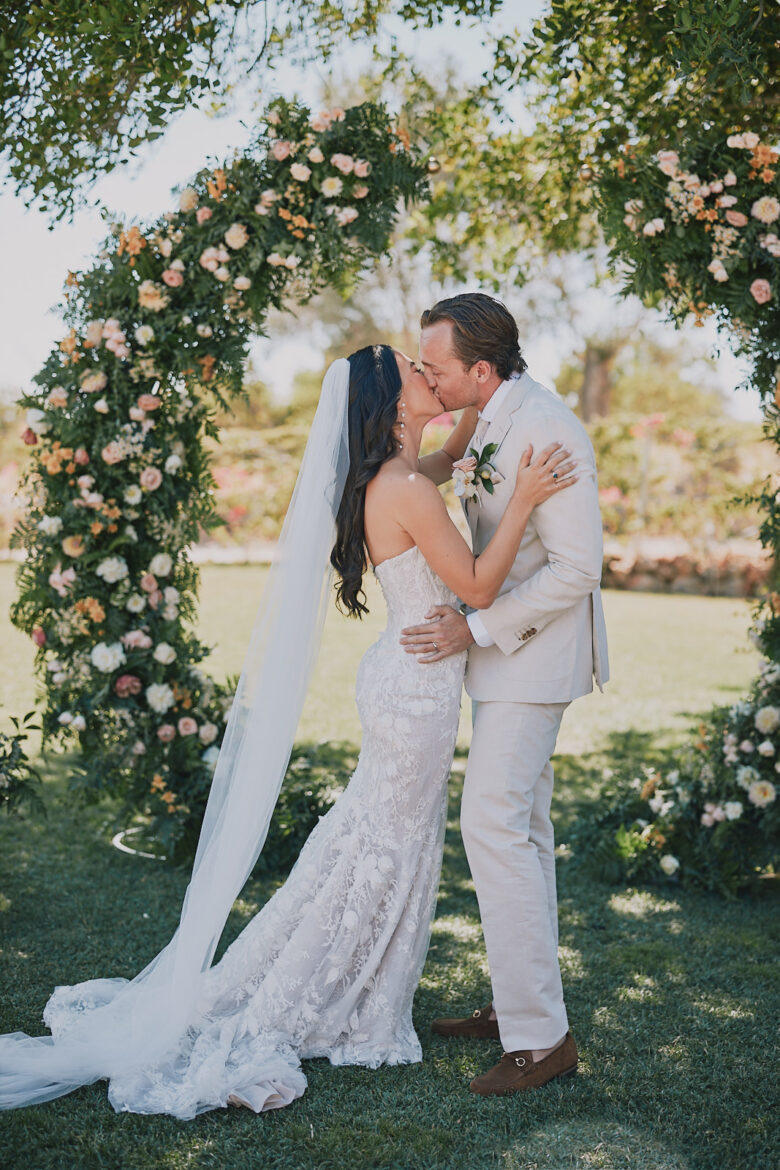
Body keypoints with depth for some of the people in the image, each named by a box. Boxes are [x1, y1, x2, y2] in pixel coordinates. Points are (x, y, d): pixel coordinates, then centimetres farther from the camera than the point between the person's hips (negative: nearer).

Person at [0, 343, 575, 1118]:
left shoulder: (393, 476, 8)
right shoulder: (406, 489, -21)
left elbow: (451, 458, 30)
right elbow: (477, 587, -17)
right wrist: (521, 503, -19)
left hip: (403, 681, 9)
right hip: (417, 687, -9)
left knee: (374, 847, 19)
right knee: (381, 857, 2)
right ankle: (261, 1023, 12)